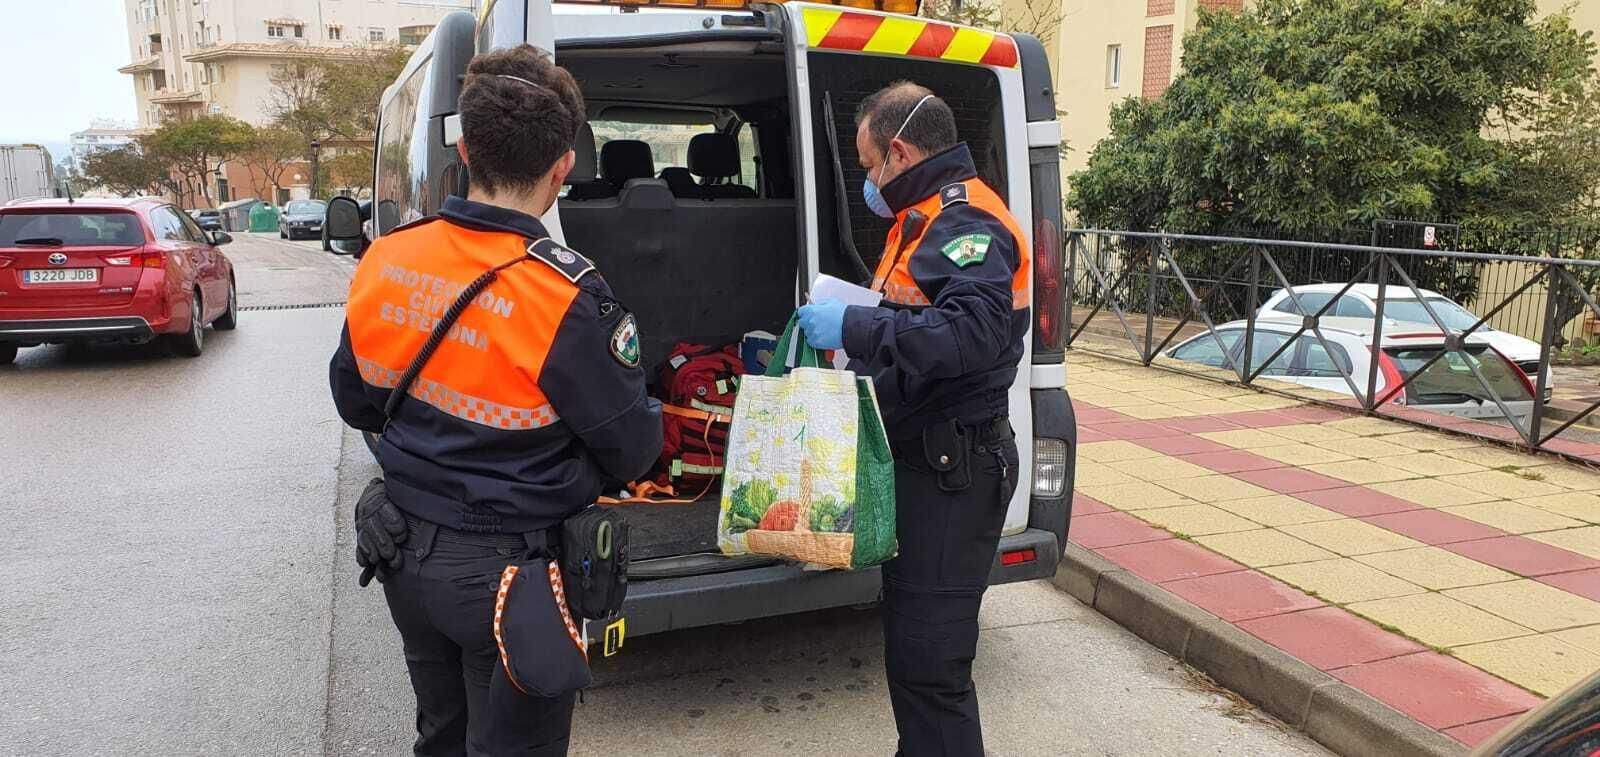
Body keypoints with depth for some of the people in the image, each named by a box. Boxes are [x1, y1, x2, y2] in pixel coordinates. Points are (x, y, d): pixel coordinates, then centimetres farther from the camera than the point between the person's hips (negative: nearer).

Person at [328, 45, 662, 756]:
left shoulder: (384, 260, -8)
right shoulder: (566, 295, -27)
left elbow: (354, 403, 6)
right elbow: (633, 453, -16)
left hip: (405, 552, 6)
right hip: (510, 573, -5)